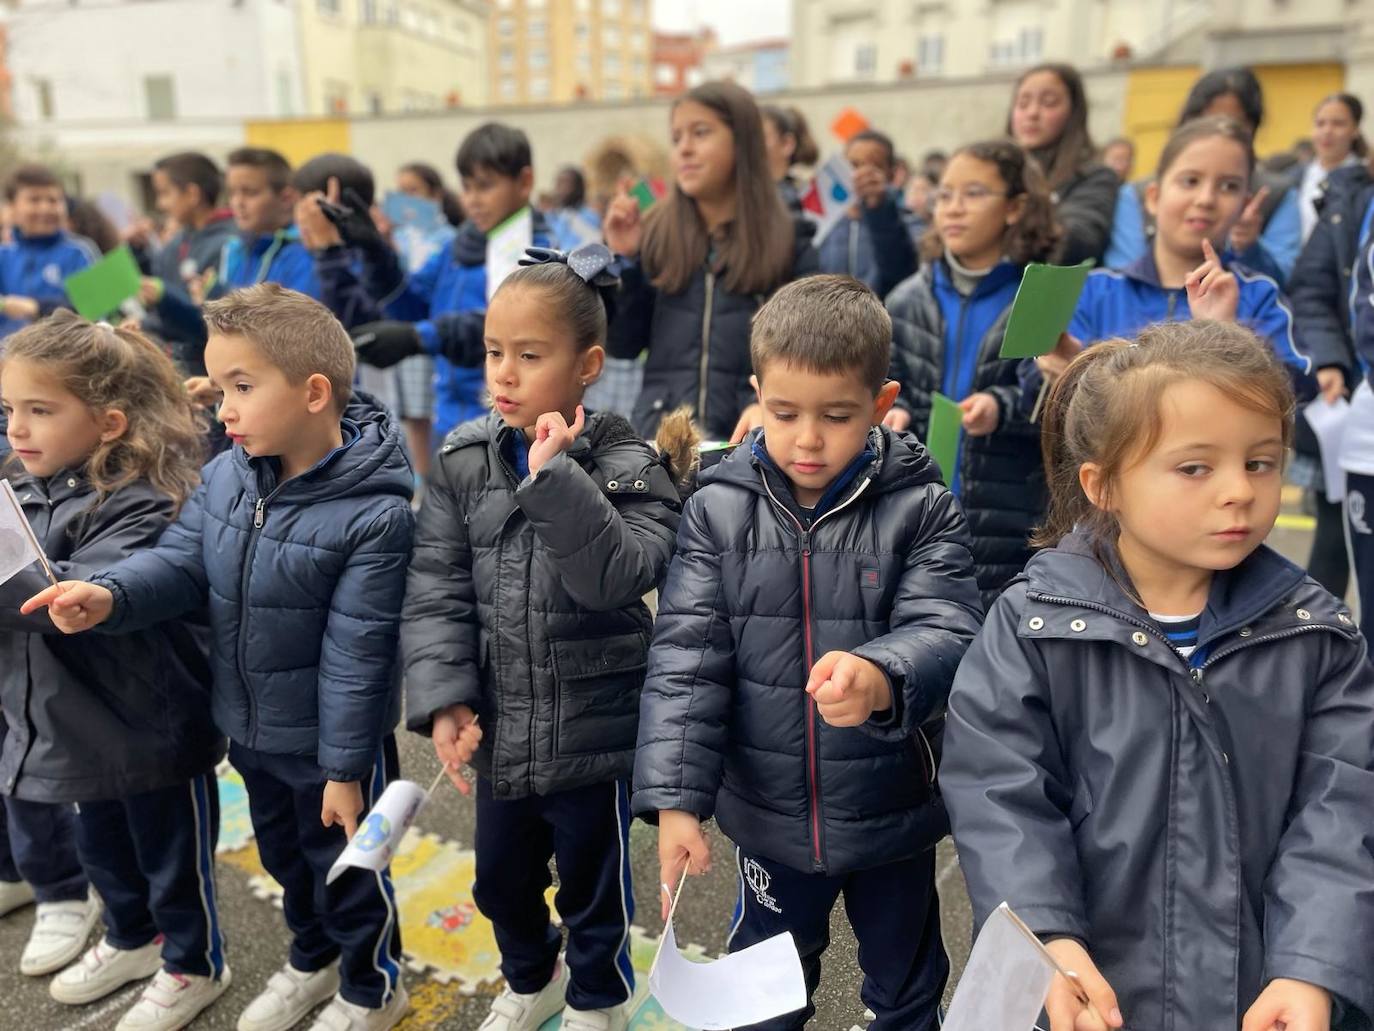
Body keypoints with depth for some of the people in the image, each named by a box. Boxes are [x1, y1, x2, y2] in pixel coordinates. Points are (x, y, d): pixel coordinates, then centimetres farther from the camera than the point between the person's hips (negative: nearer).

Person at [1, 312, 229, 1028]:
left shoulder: (140, 507, -24)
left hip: (151, 729, -8)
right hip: (79, 726, 8)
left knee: (172, 854, 14)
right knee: (102, 848, 27)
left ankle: (193, 966, 37)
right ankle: (132, 940, 52)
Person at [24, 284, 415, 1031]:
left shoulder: (372, 515, -27)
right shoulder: (225, 475, -7)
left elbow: (356, 652, -24)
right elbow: (180, 559, -7)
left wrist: (345, 766, -18)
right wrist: (110, 594, -28)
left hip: (326, 738, -7)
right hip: (247, 723, 7)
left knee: (345, 864, 15)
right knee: (282, 854, 28)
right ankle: (313, 960, 55)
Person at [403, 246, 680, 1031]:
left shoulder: (626, 466, -15)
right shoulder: (463, 462, -4)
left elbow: (616, 580, -29)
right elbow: (437, 589, -4)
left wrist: (557, 478, -32)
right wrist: (443, 699, -12)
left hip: (594, 731, -4)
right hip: (498, 730, 5)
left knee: (592, 883, 18)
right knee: (501, 877, 26)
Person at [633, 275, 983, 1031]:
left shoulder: (920, 509, -13)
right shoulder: (719, 509, -10)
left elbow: (947, 631, -23)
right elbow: (686, 659, -12)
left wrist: (882, 677, -45)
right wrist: (676, 797, -19)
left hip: (892, 812, -1)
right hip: (768, 812, 1)